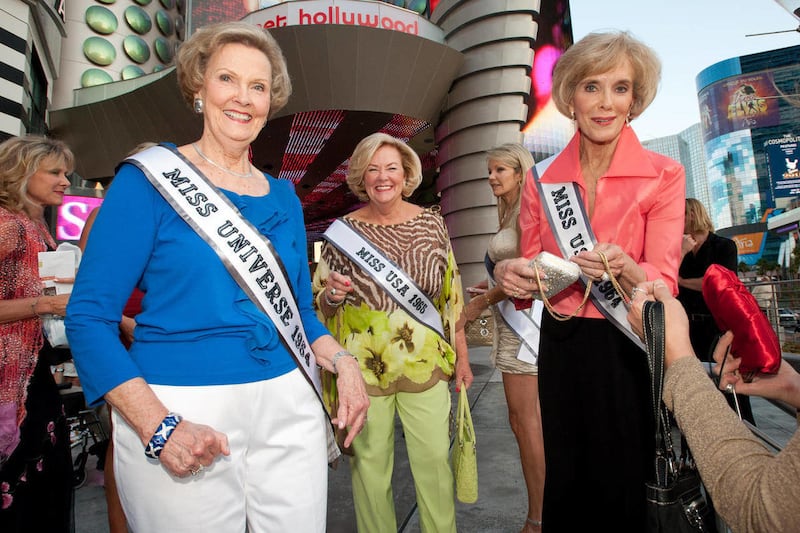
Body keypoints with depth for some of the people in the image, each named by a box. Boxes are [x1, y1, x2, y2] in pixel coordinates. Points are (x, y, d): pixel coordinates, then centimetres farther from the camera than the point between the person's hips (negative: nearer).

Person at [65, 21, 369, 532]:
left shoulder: (283, 196, 8)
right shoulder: (150, 179, -5)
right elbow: (89, 317, -9)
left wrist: (342, 361, -4)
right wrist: (159, 426, -20)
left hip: (289, 411, 5)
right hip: (181, 414, -4)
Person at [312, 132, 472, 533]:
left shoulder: (431, 222, 3)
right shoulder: (343, 229, 0)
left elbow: (451, 295, 8)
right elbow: (319, 303, 6)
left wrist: (462, 356, 8)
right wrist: (332, 294, -17)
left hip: (425, 362, 1)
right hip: (363, 367, 0)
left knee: (434, 460, 9)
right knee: (369, 463, 11)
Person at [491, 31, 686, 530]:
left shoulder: (664, 175, -6)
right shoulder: (543, 179, 1)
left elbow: (662, 286, -11)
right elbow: (531, 268, 5)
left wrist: (621, 268, -32)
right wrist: (510, 275, -17)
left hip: (629, 355, -2)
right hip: (562, 351, 3)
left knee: (632, 486, 14)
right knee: (566, 486, 18)